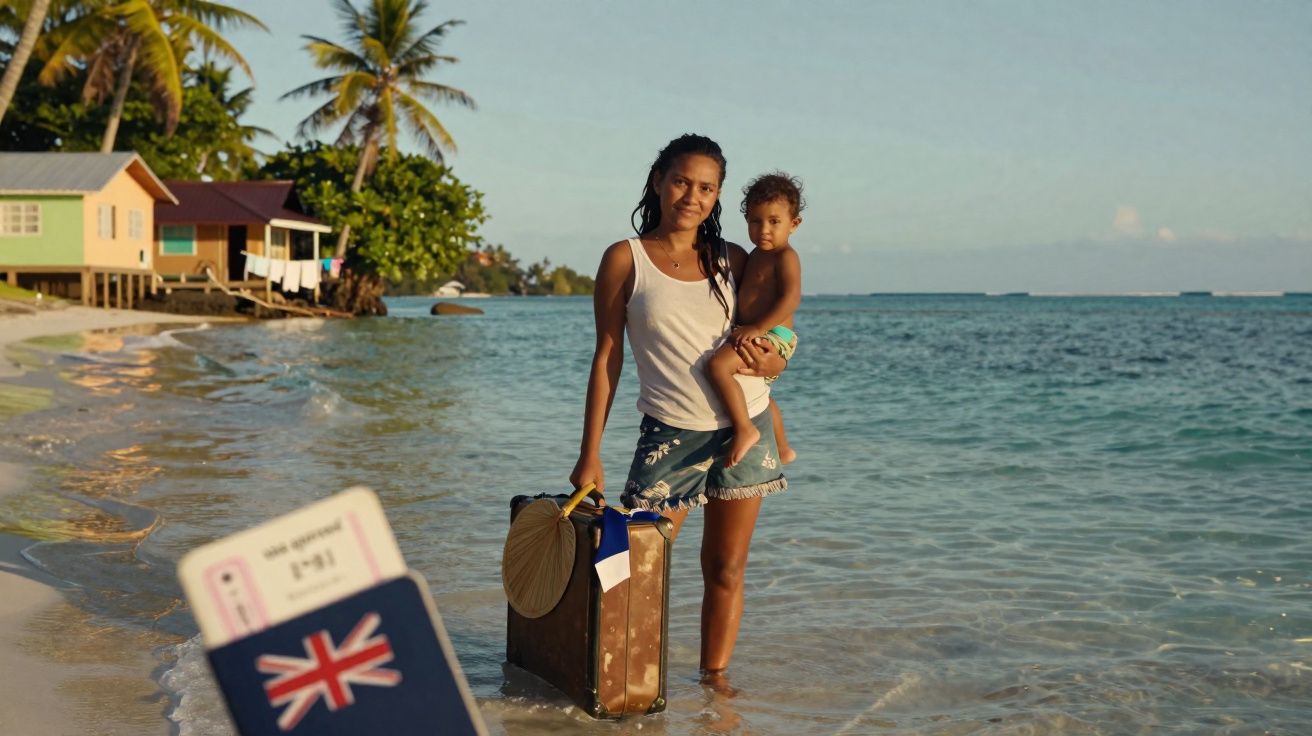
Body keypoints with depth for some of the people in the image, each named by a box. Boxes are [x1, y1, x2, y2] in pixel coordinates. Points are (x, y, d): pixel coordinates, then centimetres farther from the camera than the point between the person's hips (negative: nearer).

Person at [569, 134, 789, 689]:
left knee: (726, 569, 7)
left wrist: (765, 361, -14)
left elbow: (777, 359, 11)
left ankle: (714, 677, 21)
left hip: (745, 427, 3)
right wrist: (590, 455, -4)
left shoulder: (732, 260, 7)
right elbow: (607, 358, 0)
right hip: (671, 433, -3)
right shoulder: (626, 259, -1)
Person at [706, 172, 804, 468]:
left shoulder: (785, 257, -13)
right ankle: (782, 449, 45)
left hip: (773, 336, -11)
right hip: (757, 336, 11)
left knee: (718, 364, -29)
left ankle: (745, 429, -27)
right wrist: (746, 327, 16)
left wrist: (758, 327, -28)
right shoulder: (758, 255, 16)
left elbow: (791, 297, -25)